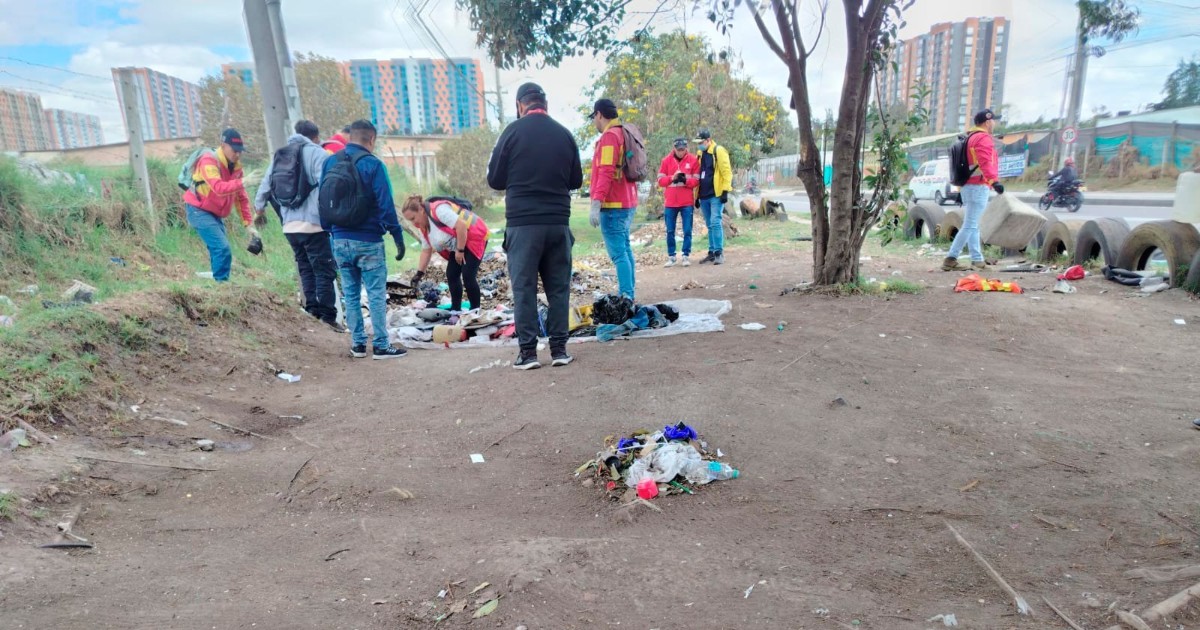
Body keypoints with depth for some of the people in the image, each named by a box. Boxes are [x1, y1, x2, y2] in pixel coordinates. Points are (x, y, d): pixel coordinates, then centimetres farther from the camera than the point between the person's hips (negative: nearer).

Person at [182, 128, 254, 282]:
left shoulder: (235, 166, 5)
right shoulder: (209, 161, -18)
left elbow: (241, 197, 9)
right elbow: (219, 188, -35)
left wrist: (248, 223, 4)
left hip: (216, 214, 8)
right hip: (199, 211, -8)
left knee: (219, 250, 7)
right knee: (222, 249, -20)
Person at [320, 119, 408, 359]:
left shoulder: (330, 162, 7)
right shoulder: (373, 164, -10)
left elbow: (323, 201, 11)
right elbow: (385, 204, -13)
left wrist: (329, 231, 18)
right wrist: (398, 236, -9)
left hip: (340, 240, 5)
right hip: (368, 241, -5)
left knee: (350, 294, 12)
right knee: (376, 295, 0)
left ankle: (358, 344, 16)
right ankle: (381, 345, 1)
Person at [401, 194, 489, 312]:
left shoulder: (438, 209, -26)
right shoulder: (423, 228, 4)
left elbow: (461, 225, -31)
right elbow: (426, 251, 10)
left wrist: (460, 250, -23)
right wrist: (419, 273, 3)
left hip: (475, 237, -9)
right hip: (458, 245, 9)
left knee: (467, 275, -16)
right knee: (451, 275, 3)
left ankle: (475, 309, -4)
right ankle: (456, 309, 13)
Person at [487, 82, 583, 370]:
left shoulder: (513, 131, -3)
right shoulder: (564, 134, 6)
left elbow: (495, 180, 2)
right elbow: (576, 180, 13)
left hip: (523, 222, -3)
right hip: (558, 221, 3)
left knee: (524, 287, 4)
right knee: (558, 287, 10)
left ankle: (528, 351, 4)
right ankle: (559, 348, 11)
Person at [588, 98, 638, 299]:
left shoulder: (609, 136, -12)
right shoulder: (623, 134, 16)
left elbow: (606, 173, -21)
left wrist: (596, 204, -25)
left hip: (613, 206, -10)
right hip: (627, 202, 10)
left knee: (618, 253, -11)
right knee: (624, 248, 15)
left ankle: (626, 297, -13)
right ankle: (627, 294, 22)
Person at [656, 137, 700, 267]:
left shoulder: (693, 160, 1)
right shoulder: (666, 160, 4)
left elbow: (697, 181, 0)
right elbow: (660, 180, 2)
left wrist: (686, 180, -19)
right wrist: (672, 178, -16)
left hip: (687, 202, -1)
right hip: (670, 202, 1)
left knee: (687, 231, 0)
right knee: (670, 231, 4)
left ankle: (686, 256, 7)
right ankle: (671, 257, 11)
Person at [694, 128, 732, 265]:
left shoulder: (719, 151, -6)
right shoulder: (700, 154, 16)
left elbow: (726, 172, -11)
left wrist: (725, 191, -17)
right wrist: (697, 196, 19)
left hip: (716, 195, -7)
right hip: (704, 196, 7)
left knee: (715, 223, -12)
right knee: (710, 225, 11)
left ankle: (719, 253, -8)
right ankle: (712, 252, 16)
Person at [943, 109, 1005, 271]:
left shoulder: (970, 138, 20)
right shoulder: (983, 138, -11)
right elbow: (985, 163, -26)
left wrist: (961, 186, 27)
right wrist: (994, 181, -36)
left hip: (967, 186, 10)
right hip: (978, 187, -10)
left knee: (972, 225, 12)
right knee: (970, 225, -11)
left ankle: (977, 259, 17)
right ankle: (951, 259, -14)